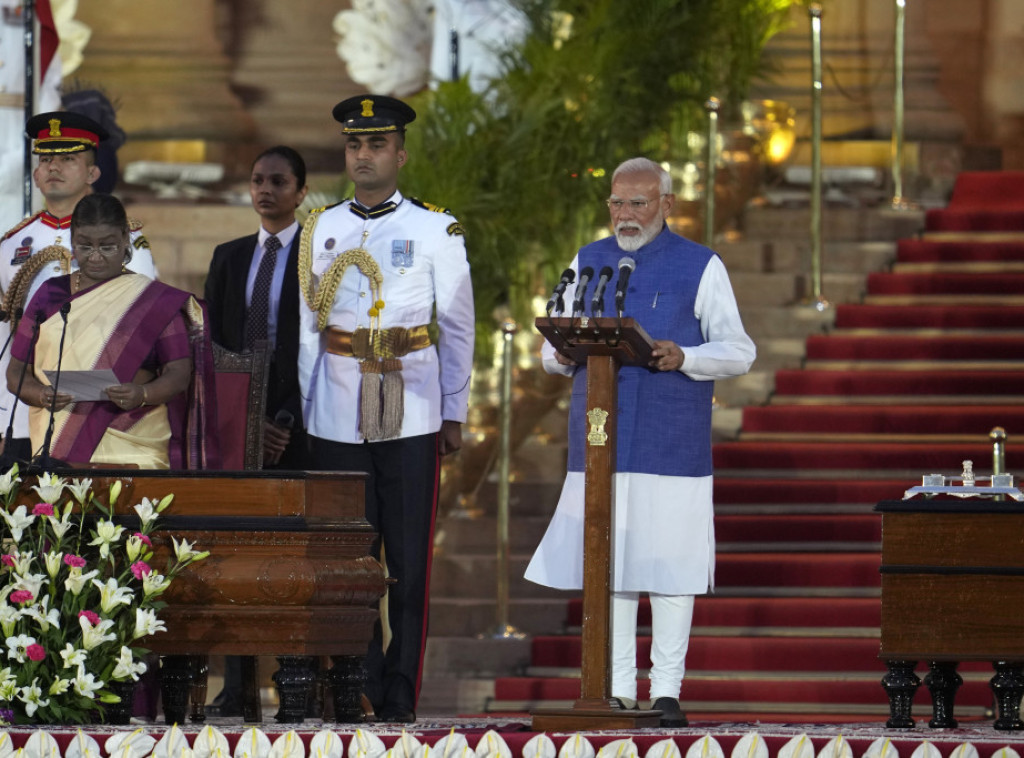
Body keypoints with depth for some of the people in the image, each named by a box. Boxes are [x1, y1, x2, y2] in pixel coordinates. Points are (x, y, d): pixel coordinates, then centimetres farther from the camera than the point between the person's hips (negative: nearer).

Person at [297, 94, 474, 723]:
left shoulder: (436, 231, 3)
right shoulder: (320, 230, 10)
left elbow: (458, 328, 6)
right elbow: (306, 327, 12)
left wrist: (455, 414, 3)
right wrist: (297, 411, 8)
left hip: (411, 419, -2)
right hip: (336, 421, 2)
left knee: (410, 561, -2)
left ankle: (401, 693, 3)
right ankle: (359, 688, 7)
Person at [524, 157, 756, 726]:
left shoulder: (701, 268, 4)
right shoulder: (589, 264, 15)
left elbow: (738, 352, 1)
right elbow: (554, 352, 16)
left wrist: (683, 358, -18)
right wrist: (561, 354, -8)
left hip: (673, 445, -3)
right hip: (600, 442, 3)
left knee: (669, 562, -3)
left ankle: (666, 690, 2)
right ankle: (618, 690, 9)